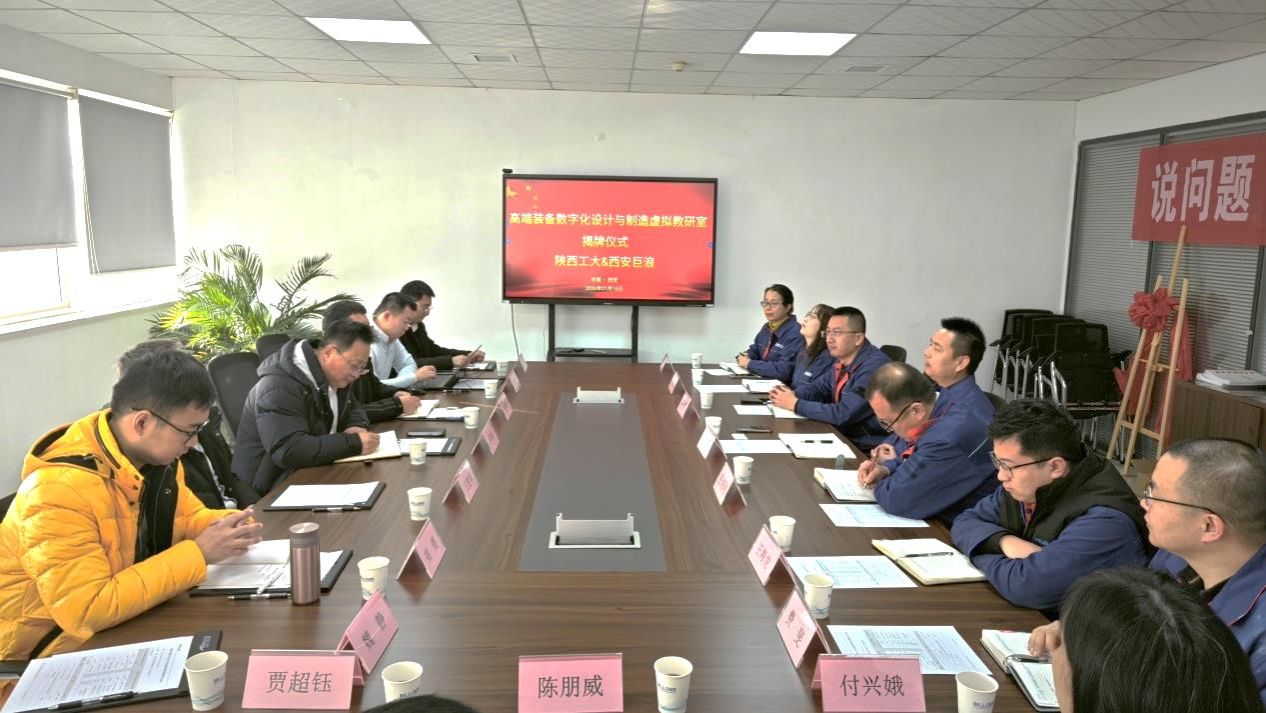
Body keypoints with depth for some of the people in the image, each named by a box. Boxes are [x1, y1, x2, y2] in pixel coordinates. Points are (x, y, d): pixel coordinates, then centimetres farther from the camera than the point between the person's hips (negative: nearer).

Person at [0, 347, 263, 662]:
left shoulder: (152, 453, -6)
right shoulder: (59, 488, -28)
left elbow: (185, 516, 12)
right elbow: (87, 611, -33)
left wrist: (226, 525, -11)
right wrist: (198, 554, -29)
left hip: (127, 624, 7)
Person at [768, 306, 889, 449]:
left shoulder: (874, 367, -23)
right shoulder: (843, 359, 4)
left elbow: (843, 414, -26)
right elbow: (820, 387, 18)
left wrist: (795, 404, -17)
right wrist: (792, 395, -3)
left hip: (869, 449, -7)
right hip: (843, 435, 7)